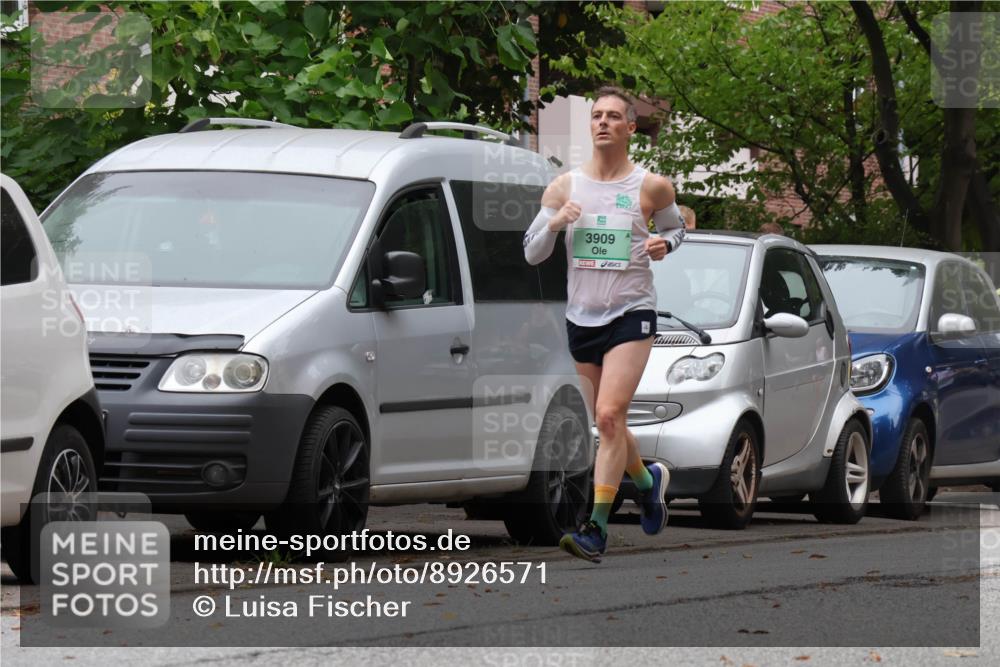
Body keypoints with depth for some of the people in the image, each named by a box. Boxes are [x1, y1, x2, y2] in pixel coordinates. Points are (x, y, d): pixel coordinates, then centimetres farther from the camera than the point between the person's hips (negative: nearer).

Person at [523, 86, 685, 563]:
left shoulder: (651, 188, -1)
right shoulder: (564, 187, 5)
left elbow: (675, 226, 18)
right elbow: (531, 253, 7)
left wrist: (664, 244, -5)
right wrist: (554, 224, -13)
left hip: (632, 313, -4)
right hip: (581, 317, 4)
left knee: (610, 415, -18)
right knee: (607, 423, 12)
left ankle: (597, 527, -19)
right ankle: (648, 480, 42)